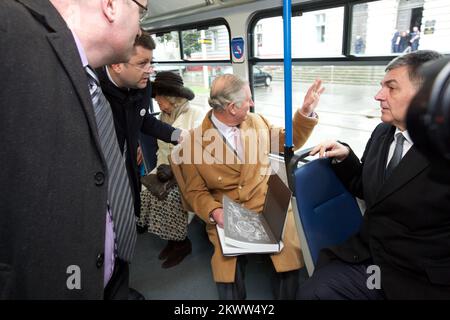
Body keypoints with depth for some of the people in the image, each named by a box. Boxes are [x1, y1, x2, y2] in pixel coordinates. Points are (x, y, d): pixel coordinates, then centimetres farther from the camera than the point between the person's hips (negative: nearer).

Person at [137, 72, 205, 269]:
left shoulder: (196, 114, -10)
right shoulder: (163, 117, 11)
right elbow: (162, 149, 14)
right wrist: (161, 167, -4)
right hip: (169, 170, 7)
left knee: (168, 196, -25)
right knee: (146, 191, -14)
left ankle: (182, 242, 1)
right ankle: (171, 238, 5)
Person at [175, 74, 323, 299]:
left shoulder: (257, 122, 7)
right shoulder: (194, 143, -6)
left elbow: (289, 141, 19)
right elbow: (195, 191, 0)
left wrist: (306, 111, 5)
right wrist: (214, 211, -19)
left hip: (270, 207, 3)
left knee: (292, 249, -18)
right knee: (227, 262, -23)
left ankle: (284, 295, 10)